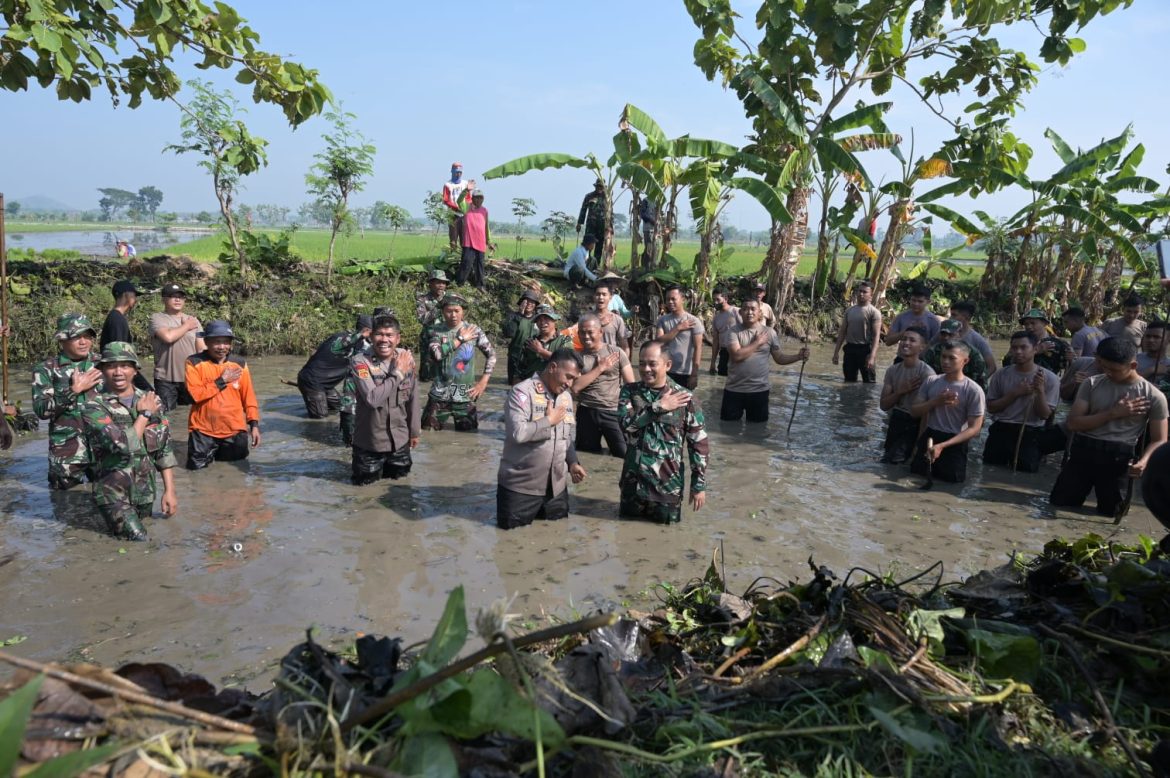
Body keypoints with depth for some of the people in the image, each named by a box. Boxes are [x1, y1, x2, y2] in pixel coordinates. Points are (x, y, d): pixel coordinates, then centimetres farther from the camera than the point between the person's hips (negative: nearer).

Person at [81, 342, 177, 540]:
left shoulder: (152, 401, 3)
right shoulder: (94, 407, -12)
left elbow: (165, 450, 7)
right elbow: (124, 444, -25)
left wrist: (169, 491, 3)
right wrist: (144, 414, -12)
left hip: (146, 491, 5)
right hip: (114, 493, -5)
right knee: (138, 543, -11)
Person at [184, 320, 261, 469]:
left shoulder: (239, 364, 3)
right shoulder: (194, 363, -6)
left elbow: (248, 396, 5)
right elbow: (195, 395, -16)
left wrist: (254, 424, 0)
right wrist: (222, 381, -14)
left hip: (235, 430, 2)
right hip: (204, 430, -2)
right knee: (197, 467, 4)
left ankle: (222, 454, 39)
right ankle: (211, 452, 32)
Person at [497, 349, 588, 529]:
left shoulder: (566, 396, 8)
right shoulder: (523, 392, -16)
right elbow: (517, 433, -30)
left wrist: (572, 463, 2)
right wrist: (550, 420, -18)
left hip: (556, 485, 6)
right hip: (521, 485, -6)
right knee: (512, 527, 3)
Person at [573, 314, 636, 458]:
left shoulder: (616, 352, -2)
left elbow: (631, 384, -1)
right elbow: (574, 387, -10)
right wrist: (600, 368, -11)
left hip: (613, 412, -2)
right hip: (586, 413, 2)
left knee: (624, 454, -7)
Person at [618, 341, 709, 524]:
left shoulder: (685, 398, -8)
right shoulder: (629, 391, -1)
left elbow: (699, 445, -4)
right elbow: (625, 422, -19)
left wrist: (699, 484, -4)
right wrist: (659, 406, -21)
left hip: (668, 484, -2)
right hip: (633, 481, 2)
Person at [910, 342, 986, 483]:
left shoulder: (973, 390, -12)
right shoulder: (931, 381, 1)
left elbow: (974, 428, -14)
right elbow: (914, 411, 2)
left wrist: (942, 445, -24)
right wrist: (936, 401, -17)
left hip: (954, 444, -3)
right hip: (929, 437, 3)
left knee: (952, 480, 0)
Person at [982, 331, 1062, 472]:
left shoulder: (1049, 378, -2)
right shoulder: (1000, 376, 3)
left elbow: (1044, 415, -4)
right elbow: (991, 407, 1)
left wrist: (1040, 390, -19)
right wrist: (1015, 393, -10)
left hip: (1030, 433, -2)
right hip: (1000, 430, 2)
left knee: (1025, 470, -14)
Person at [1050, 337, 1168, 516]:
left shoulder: (1153, 396, -2)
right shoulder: (1092, 383, 3)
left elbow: (1159, 440, 0)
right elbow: (1073, 423, -3)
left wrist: (1143, 461, -21)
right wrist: (1113, 413, -12)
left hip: (1119, 458, -2)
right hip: (1083, 451, 2)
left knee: (1110, 512, 5)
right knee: (1058, 503, 2)